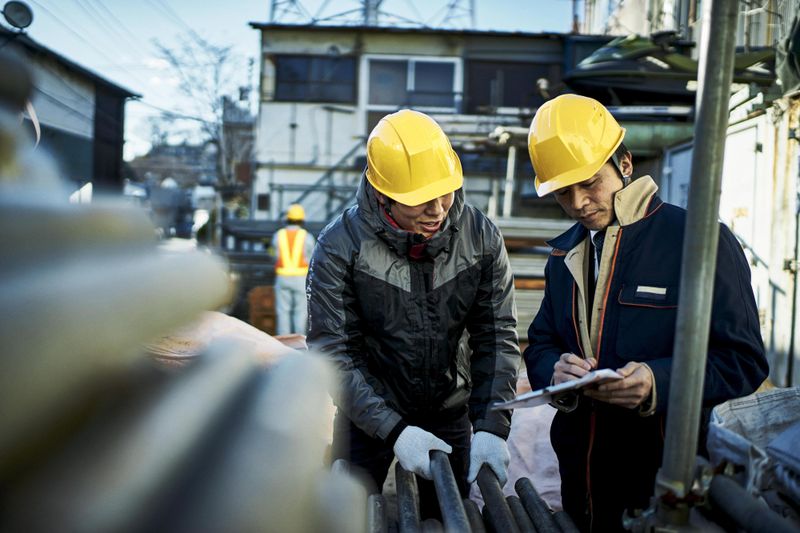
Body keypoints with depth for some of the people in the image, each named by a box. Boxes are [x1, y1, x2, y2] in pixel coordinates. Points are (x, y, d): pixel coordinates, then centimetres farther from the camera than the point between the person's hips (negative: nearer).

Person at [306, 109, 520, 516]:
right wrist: (395, 431, -26)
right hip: (367, 413, -2)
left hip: (449, 410, 2)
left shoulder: (481, 237, -13)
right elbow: (333, 352, -19)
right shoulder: (340, 246, -20)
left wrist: (491, 426, -21)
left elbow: (497, 335, -10)